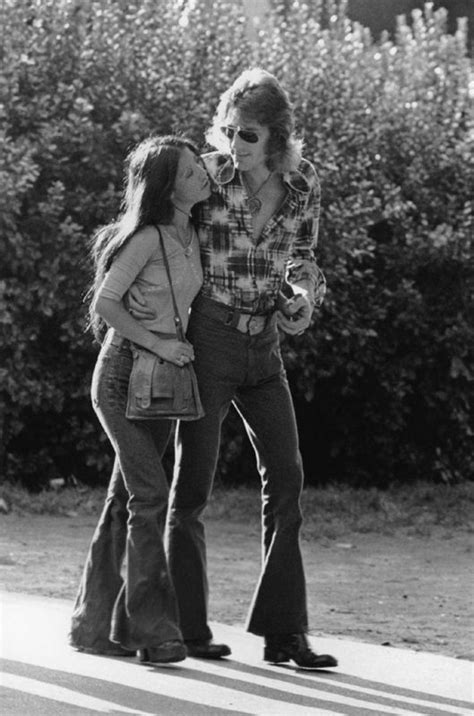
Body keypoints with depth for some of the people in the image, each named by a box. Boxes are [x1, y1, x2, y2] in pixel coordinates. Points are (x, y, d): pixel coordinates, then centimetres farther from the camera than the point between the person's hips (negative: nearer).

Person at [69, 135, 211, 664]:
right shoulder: (147, 237, -16)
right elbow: (106, 303, -17)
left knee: (126, 498, 8)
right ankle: (153, 626, -14)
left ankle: (94, 624, 13)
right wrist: (158, 343, -17)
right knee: (150, 494, -15)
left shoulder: (191, 234, 9)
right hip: (124, 370, -8)